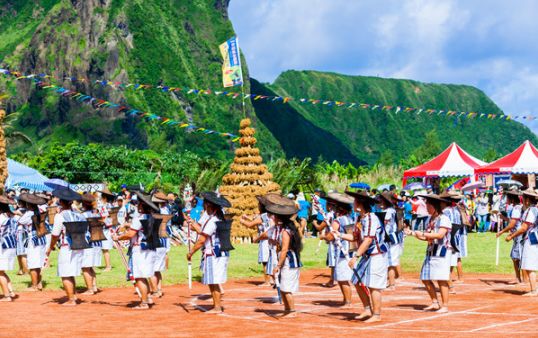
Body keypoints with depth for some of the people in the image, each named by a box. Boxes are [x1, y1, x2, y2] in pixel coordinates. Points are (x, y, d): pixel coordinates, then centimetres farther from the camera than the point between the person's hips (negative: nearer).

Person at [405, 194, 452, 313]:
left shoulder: (443, 219, -10)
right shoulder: (432, 220, 17)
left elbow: (440, 234, -22)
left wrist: (423, 234, -20)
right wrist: (413, 233, 8)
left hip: (442, 252, -9)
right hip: (431, 252, 9)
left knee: (441, 280, -8)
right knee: (425, 278, 7)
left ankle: (445, 306, -1)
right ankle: (435, 303, 17)